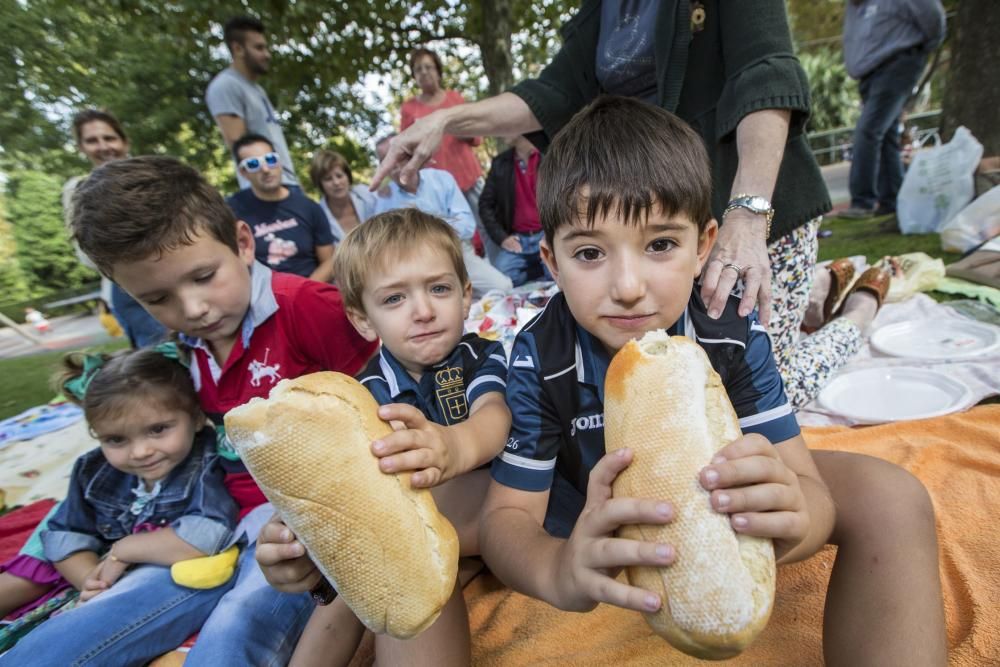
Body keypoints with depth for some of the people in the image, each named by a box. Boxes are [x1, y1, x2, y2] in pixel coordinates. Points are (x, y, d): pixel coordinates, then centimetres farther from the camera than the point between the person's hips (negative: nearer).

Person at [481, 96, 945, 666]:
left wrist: (792, 516, -49)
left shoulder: (735, 332, -24)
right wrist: (559, 570, -50)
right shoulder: (540, 359, -28)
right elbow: (509, 516, -26)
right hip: (594, 505, -1)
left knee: (890, 495, -16)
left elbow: (808, 485, -24)